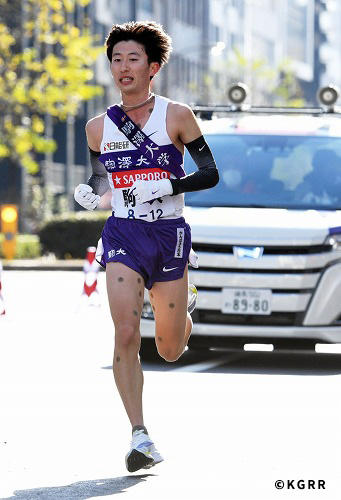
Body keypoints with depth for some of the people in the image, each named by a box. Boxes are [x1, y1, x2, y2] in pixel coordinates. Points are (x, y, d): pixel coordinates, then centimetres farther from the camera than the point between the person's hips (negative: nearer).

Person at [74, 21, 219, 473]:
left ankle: (183, 305, 46)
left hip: (169, 233, -1)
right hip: (123, 233, 1)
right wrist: (89, 192, -3)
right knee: (126, 334, -19)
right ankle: (140, 436, -15)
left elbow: (210, 173, -2)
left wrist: (168, 186, -18)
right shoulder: (99, 126, 5)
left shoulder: (176, 116, -3)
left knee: (170, 351, 9)